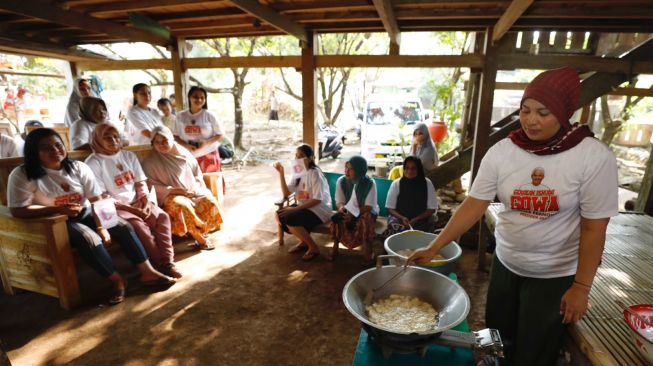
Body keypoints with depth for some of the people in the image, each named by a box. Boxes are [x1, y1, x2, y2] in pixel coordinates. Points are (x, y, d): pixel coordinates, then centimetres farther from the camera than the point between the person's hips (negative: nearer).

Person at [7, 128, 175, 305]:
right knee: (89, 238, -32)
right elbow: (18, 210, -17)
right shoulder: (22, 175, -13)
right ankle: (116, 280, -15)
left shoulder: (78, 167, -4)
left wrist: (101, 226, -18)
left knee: (123, 226, -14)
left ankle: (147, 272, -8)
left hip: (86, 215, 4)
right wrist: (58, 209, -27)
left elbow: (96, 200, -8)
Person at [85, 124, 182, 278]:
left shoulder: (129, 155, 12)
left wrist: (145, 202, -9)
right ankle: (159, 265, -23)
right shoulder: (94, 162, -5)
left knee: (162, 216, -22)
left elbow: (141, 182, 10)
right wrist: (130, 209, -17)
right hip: (114, 207, -5)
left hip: (137, 202, 5)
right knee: (138, 225, -32)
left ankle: (167, 261, -24)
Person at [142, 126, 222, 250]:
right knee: (181, 205, -37)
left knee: (209, 201, -27)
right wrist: (172, 190, -16)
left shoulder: (184, 153, 12)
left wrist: (196, 188, -4)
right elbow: (151, 185, -4)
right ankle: (199, 238, -25)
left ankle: (201, 230, -7)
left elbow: (197, 173, 15)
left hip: (193, 192, 3)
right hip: (171, 195, -3)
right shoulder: (150, 161, 4)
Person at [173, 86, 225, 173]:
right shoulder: (181, 116, 3)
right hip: (189, 157, 2)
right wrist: (185, 145, -11)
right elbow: (175, 135, 8)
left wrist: (207, 143, -17)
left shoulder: (209, 115, -4)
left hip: (209, 155, -1)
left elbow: (220, 134, -1)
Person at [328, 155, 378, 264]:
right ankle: (335, 247, -6)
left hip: (366, 211, -2)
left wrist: (353, 213, -33)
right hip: (349, 211, 3)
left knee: (366, 219, -36)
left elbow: (368, 207, -19)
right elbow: (339, 202, -7)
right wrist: (341, 208, -32)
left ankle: (368, 250, -16)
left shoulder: (369, 183, -21)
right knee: (336, 219, -27)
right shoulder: (341, 181, -12)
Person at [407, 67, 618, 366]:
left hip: (555, 275, -2)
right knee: (496, 339, 21)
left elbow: (593, 228, -13)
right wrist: (434, 247, -19)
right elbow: (473, 205, -13)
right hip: (505, 262, 3)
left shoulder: (594, 157, -17)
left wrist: (581, 287, -11)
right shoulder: (502, 151, -12)